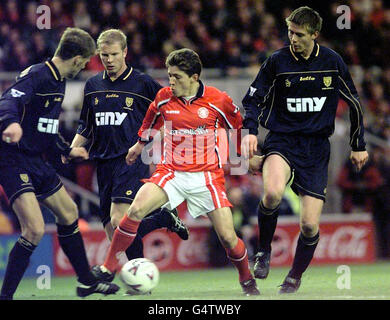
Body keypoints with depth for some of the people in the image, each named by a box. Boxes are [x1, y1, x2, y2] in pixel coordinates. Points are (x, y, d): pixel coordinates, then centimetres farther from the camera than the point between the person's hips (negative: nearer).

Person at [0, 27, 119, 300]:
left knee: (69, 214, 22)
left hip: (37, 161, 10)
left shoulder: (58, 82, 12)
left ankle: (87, 282, 39)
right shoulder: (36, 76, -17)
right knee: (35, 230, -21)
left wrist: (67, 150, 35)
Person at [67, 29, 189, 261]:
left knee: (119, 221, -23)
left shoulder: (143, 84, -1)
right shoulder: (93, 86, 13)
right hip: (104, 164, 6)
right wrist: (71, 150, 5)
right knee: (113, 234, -2)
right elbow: (86, 128, 21)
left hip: (132, 161, -6)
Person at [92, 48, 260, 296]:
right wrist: (141, 144, 34)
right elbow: (152, 119, 23)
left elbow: (239, 127, 10)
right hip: (171, 171, 2)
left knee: (228, 237, -7)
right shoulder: (164, 97, 0)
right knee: (136, 210, -23)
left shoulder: (218, 101, -8)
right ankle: (109, 268, -13)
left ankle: (247, 280, 21)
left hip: (207, 174, -1)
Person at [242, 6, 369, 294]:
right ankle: (264, 251, -7)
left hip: (317, 147, 2)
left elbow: (354, 103, 14)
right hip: (282, 140, -2)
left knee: (310, 225, -5)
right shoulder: (277, 61, -3)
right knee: (273, 193, -34)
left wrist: (359, 146, 17)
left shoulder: (332, 62, 1)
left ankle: (295, 279, 23)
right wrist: (250, 132, -13)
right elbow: (253, 99, 5)